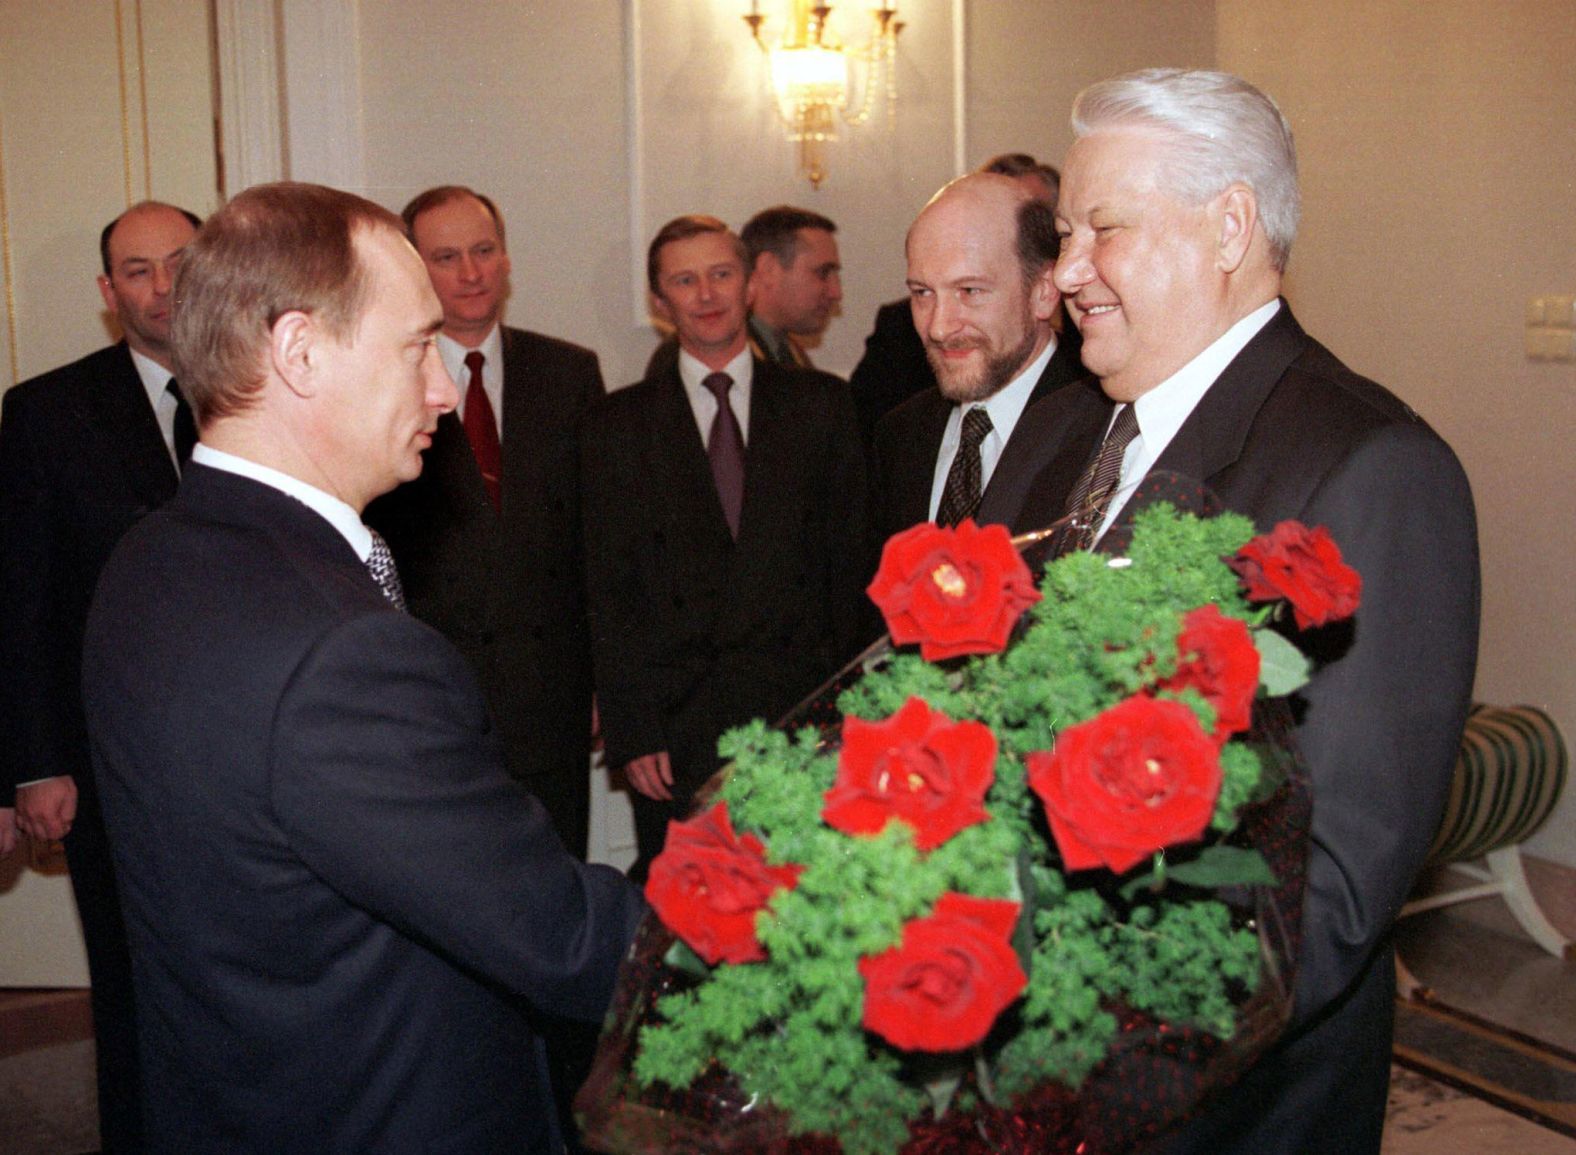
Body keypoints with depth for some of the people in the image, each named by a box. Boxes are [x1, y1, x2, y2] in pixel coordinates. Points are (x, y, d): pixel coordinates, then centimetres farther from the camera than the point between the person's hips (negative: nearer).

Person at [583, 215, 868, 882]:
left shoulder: (821, 406, 9)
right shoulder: (619, 426, 8)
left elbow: (850, 561, 7)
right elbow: (609, 594, 4)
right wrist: (631, 732, -4)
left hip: (804, 725, 0)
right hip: (675, 738, 0)